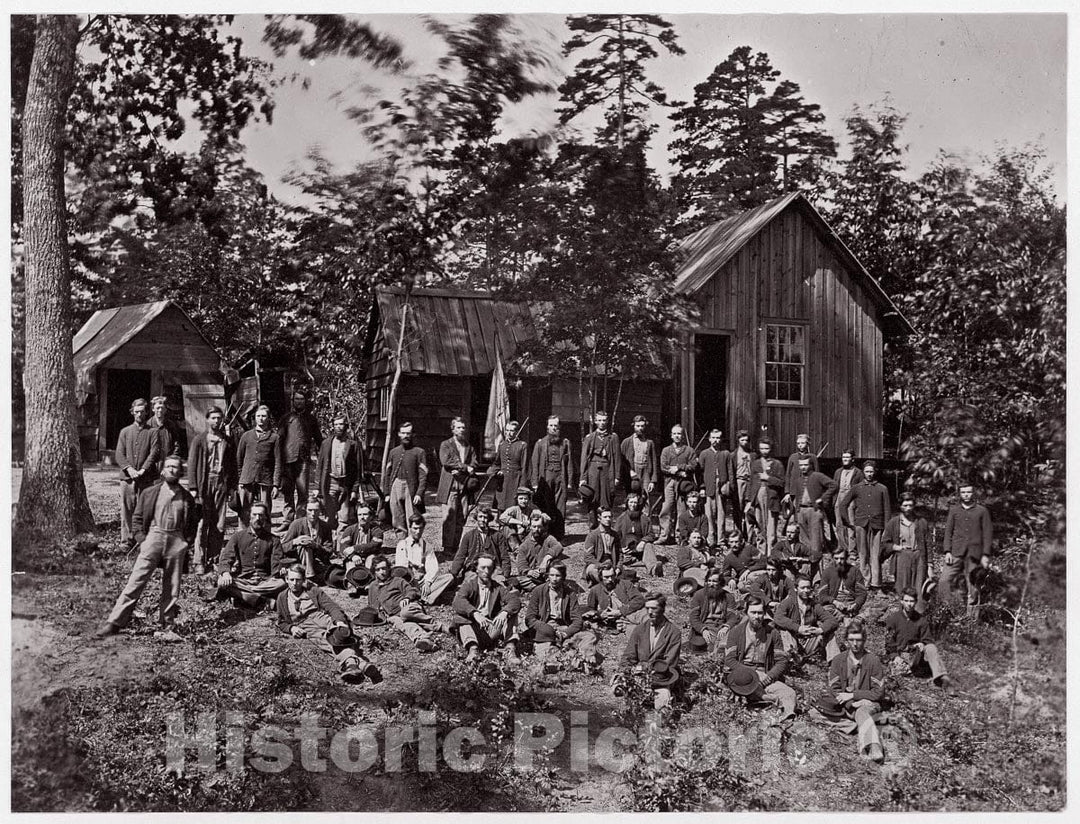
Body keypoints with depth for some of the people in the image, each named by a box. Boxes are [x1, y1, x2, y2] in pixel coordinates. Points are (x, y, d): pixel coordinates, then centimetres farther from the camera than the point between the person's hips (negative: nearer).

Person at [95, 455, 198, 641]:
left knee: (172, 588, 4)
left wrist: (186, 544, 3)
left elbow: (192, 525, 16)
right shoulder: (149, 493, 8)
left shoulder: (187, 498, 11)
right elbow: (137, 519, 10)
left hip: (177, 542, 1)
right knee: (136, 582, -8)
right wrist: (142, 540, -3)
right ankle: (114, 622, -6)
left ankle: (167, 627, 13)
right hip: (153, 537, -1)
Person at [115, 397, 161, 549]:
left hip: (147, 478, -2)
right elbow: (119, 454, 6)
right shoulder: (125, 431, 15)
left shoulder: (152, 432, 8)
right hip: (127, 478, 2)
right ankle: (127, 541, 7)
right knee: (126, 510, 1)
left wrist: (142, 470, -16)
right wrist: (129, 469, -11)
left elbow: (154, 454, -3)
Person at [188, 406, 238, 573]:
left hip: (222, 484, 2)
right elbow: (192, 464, 1)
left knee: (219, 525, 1)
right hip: (204, 483, -2)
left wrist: (232, 487, 7)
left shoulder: (227, 441, 11)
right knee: (202, 524, -4)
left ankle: (213, 559, 10)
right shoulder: (200, 439, 4)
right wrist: (194, 487, -6)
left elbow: (233, 465, 14)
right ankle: (199, 562, 0)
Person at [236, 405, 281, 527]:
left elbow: (278, 463, 1)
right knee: (244, 512, 0)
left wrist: (276, 485, -4)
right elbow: (239, 458, 16)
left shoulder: (274, 437, 4)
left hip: (265, 481, -2)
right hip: (247, 480, 2)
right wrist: (239, 479, 10)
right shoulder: (246, 436, 13)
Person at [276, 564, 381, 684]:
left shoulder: (313, 591, 19)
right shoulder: (282, 598, 22)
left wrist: (340, 620, -14)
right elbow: (281, 623, 26)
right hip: (304, 626, -2)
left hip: (321, 617, 2)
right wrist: (291, 628, 1)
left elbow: (331, 606, 7)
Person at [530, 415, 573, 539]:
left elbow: (569, 463, 8)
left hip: (561, 478, 1)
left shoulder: (565, 443, 9)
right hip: (545, 478, 0)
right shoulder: (540, 443, 6)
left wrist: (569, 481, 2)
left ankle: (559, 536, 3)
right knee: (546, 507, 0)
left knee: (560, 509, -1)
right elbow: (535, 464, 4)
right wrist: (535, 483, -2)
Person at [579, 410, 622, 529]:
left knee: (606, 500, -2)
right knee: (592, 499, -3)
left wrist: (617, 476, 1)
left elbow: (617, 457, 6)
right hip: (592, 470, 0)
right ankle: (592, 526, 4)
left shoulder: (613, 437, 8)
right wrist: (583, 477, -1)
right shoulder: (589, 437, 8)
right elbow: (584, 458, 6)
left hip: (607, 470, 0)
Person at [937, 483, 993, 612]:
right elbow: (948, 531, 10)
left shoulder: (982, 511, 9)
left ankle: (970, 614, 8)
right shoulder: (953, 510, 14)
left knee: (972, 586, 1)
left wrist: (986, 555, -4)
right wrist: (947, 551, -2)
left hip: (974, 554, -1)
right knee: (944, 580, -14)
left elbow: (988, 533, 5)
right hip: (956, 553, 1)